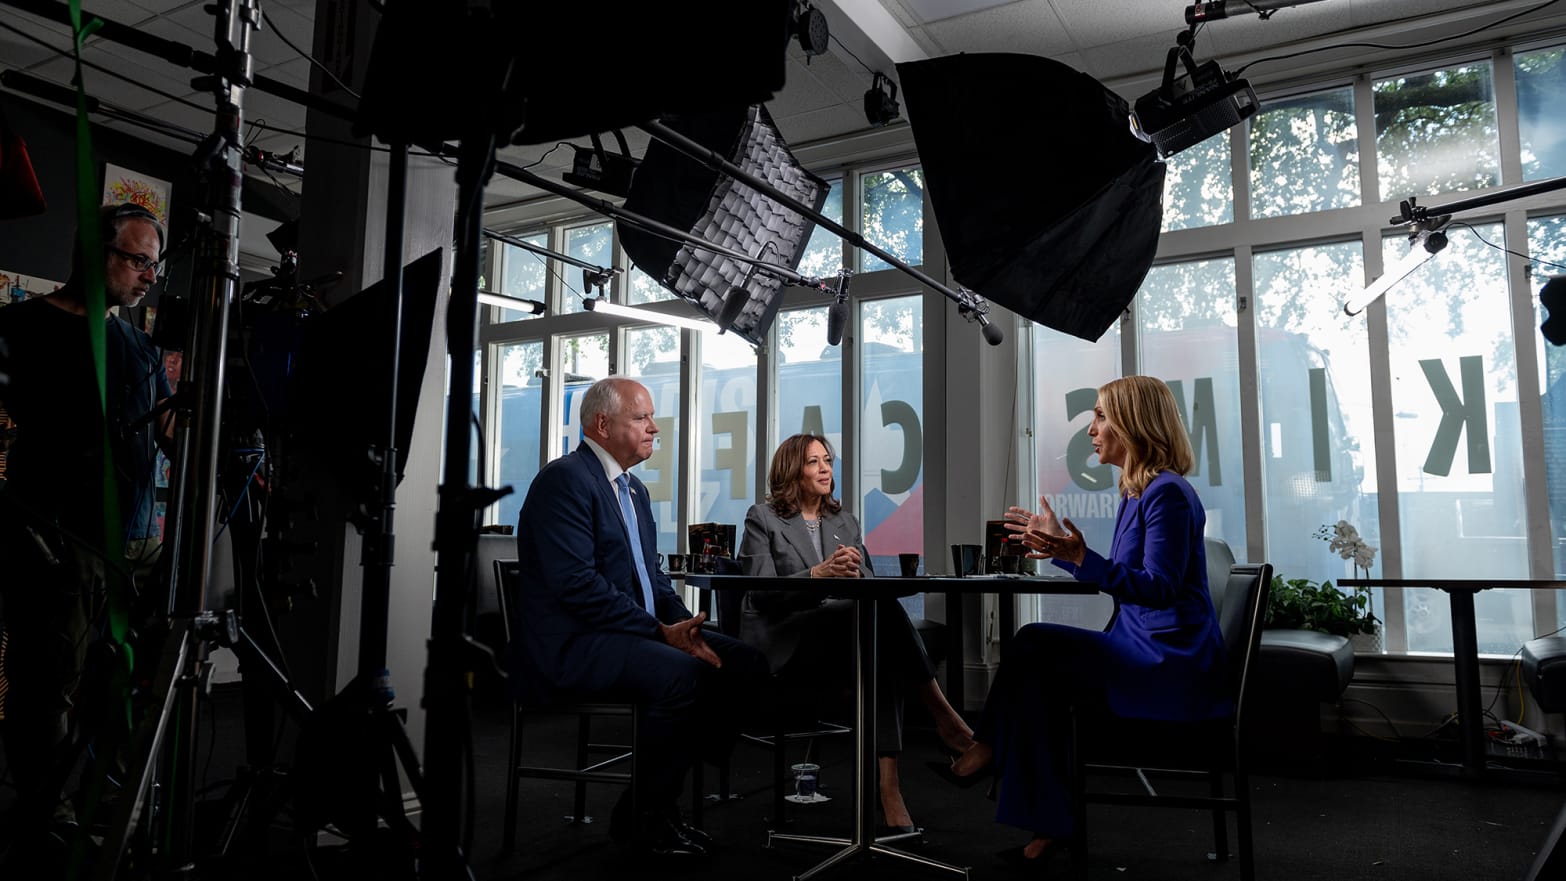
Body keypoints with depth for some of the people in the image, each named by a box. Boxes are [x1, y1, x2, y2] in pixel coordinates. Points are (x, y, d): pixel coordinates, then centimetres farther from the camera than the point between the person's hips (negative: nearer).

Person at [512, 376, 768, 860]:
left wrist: (683, 623, -2)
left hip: (633, 634, 9)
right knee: (682, 674, -31)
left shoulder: (635, 490, 18)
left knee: (745, 662, -5)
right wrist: (660, 631, -20)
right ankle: (643, 818, -9)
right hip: (570, 644, -9)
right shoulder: (565, 479, -12)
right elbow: (575, 583, -21)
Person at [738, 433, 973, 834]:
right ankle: (945, 719, -27)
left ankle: (888, 789, -39)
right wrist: (819, 573, -23)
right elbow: (762, 593, -8)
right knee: (881, 608, -32)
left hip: (841, 642, 5)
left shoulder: (845, 521, 19)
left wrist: (855, 573, -18)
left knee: (881, 661, -34)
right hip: (782, 644, -4)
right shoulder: (762, 518, 5)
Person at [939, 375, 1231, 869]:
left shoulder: (1168, 493, -16)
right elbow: (1118, 577, 20)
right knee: (1039, 680, -6)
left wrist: (1079, 556, -35)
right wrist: (1056, 546, 21)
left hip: (1175, 666, -9)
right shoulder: (1134, 492, 13)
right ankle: (1047, 825, -4)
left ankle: (988, 746, 5)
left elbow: (1158, 587, -24)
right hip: (1145, 652, 9)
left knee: (1035, 645, -16)